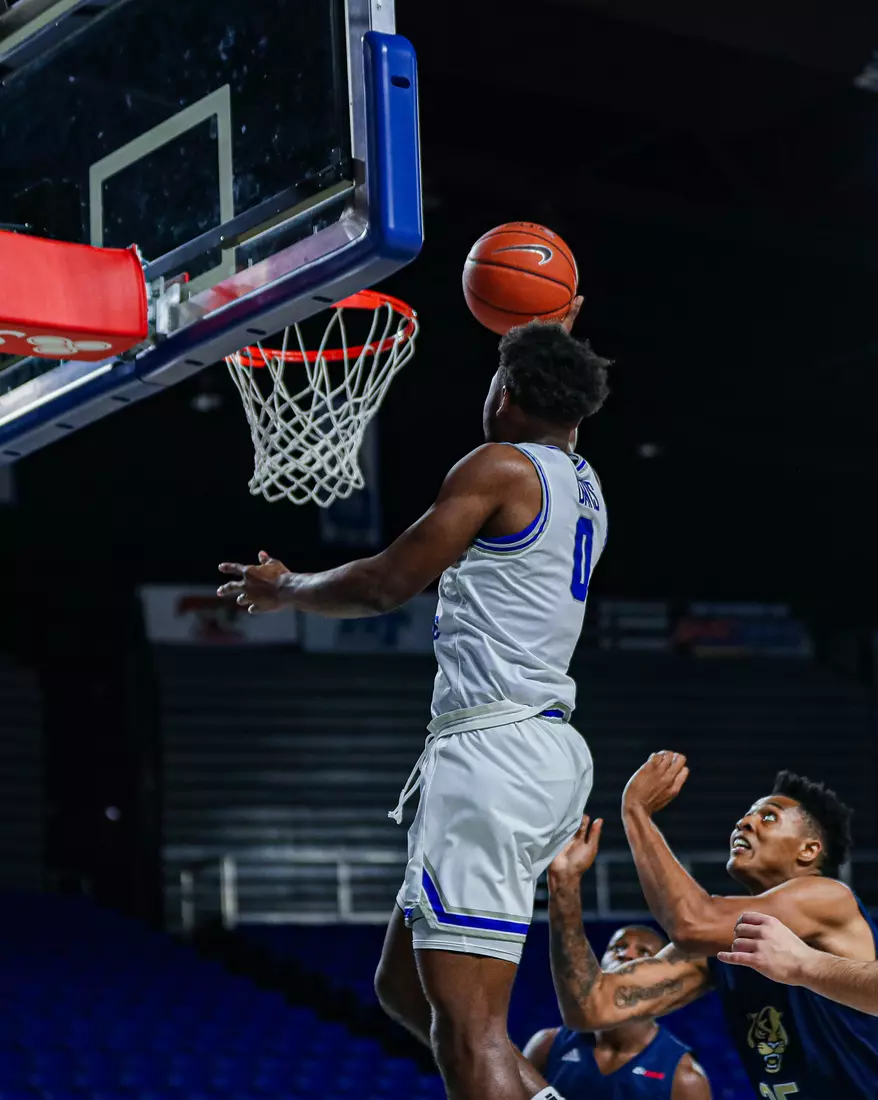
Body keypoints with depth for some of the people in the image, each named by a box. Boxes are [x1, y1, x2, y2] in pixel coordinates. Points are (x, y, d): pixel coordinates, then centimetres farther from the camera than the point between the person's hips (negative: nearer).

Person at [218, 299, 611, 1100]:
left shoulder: (501, 465, -7)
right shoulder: (585, 488, 18)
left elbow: (387, 584, -6)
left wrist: (284, 589, 11)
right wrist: (553, 349, 55)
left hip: (494, 752, -10)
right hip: (546, 749, 10)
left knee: (469, 1027, -16)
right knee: (405, 984, 18)